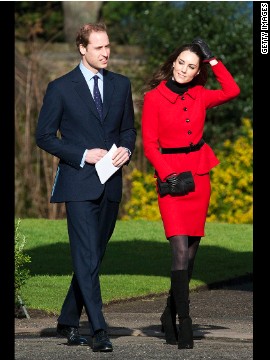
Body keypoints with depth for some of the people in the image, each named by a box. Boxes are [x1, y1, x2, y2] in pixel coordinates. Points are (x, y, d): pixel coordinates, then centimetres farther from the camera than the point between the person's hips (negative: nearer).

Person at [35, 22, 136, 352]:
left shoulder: (121, 85, 11)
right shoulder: (61, 88, -3)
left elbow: (128, 128, 20)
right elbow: (44, 136, -2)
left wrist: (126, 149, -3)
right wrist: (83, 155, -12)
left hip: (110, 185, 5)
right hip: (78, 183, -5)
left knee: (93, 257, 11)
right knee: (87, 258, -12)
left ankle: (68, 321, 25)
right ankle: (98, 331, -15)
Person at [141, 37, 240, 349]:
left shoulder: (198, 97, 7)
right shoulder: (154, 98, -4)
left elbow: (232, 90, 12)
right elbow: (149, 145, -6)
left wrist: (213, 60, 8)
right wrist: (170, 175, -15)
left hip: (198, 177, 5)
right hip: (170, 180, -5)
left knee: (191, 251, 6)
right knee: (180, 250, -16)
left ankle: (170, 317, 20)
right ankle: (184, 322, -16)